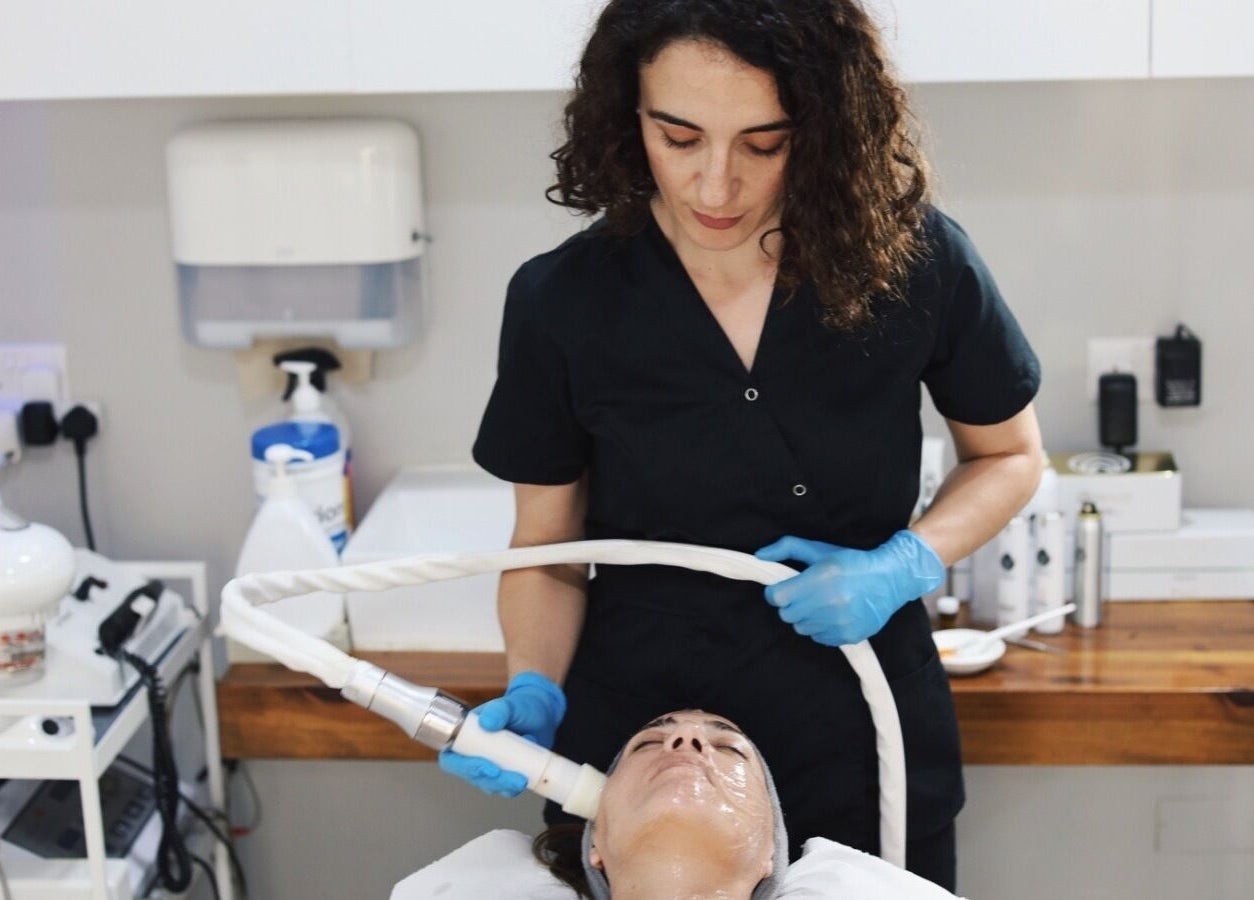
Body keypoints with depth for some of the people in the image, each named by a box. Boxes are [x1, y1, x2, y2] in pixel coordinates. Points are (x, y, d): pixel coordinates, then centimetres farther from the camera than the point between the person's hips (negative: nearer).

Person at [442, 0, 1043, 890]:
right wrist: (535, 696, -17)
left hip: (865, 743, 0)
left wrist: (906, 565, -13)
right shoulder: (562, 304, -12)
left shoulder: (914, 260, -13)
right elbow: (548, 548, 0)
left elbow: (1008, 456, 4)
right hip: (633, 734, 0)